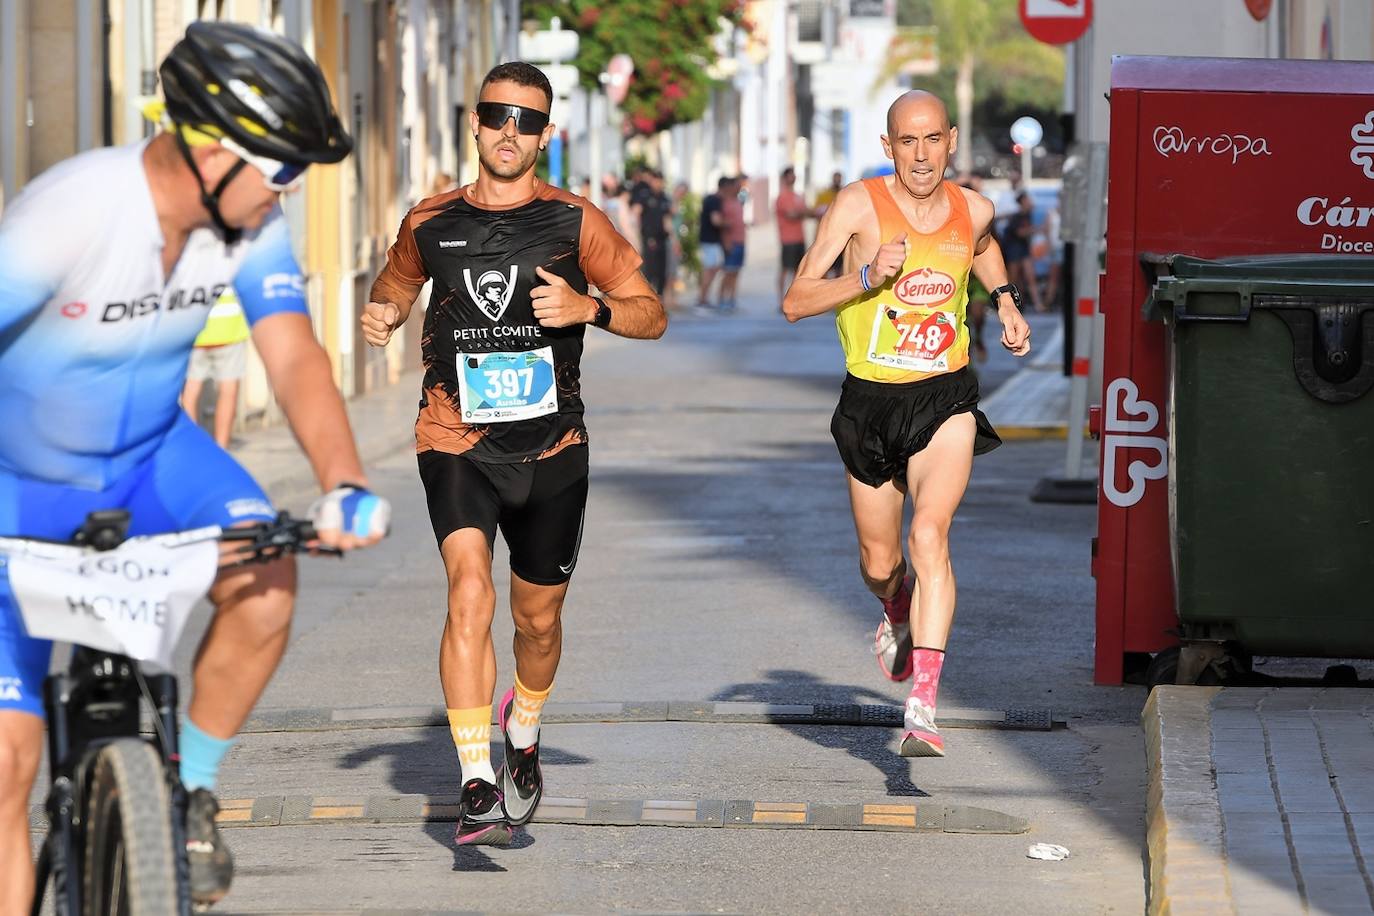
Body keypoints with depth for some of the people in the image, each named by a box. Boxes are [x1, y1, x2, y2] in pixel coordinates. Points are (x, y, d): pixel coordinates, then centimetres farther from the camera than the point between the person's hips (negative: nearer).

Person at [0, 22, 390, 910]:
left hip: (150, 453, 4)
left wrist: (345, 484, -35)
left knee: (267, 579, -26)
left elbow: (295, 356, -17)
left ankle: (191, 788, -2)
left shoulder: (254, 222, -15)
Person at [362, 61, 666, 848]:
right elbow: (398, 284, 25)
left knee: (540, 618, 14)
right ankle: (477, 786, -26)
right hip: (457, 441, -1)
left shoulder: (575, 223, -1)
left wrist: (590, 307, -20)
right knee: (471, 592, -22)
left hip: (552, 449, 1)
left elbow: (652, 315, 0)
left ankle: (523, 736, 46)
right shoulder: (430, 223, 4)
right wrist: (384, 314, 2)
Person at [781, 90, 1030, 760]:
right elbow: (795, 303, -15)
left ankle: (923, 707, -28)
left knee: (930, 534, -23)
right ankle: (898, 617, 53)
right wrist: (867, 277, -28)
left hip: (946, 401, 0)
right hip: (870, 401, 0)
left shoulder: (973, 210, -1)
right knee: (879, 564, 13)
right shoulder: (859, 205, -11)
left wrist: (1005, 300, 13)